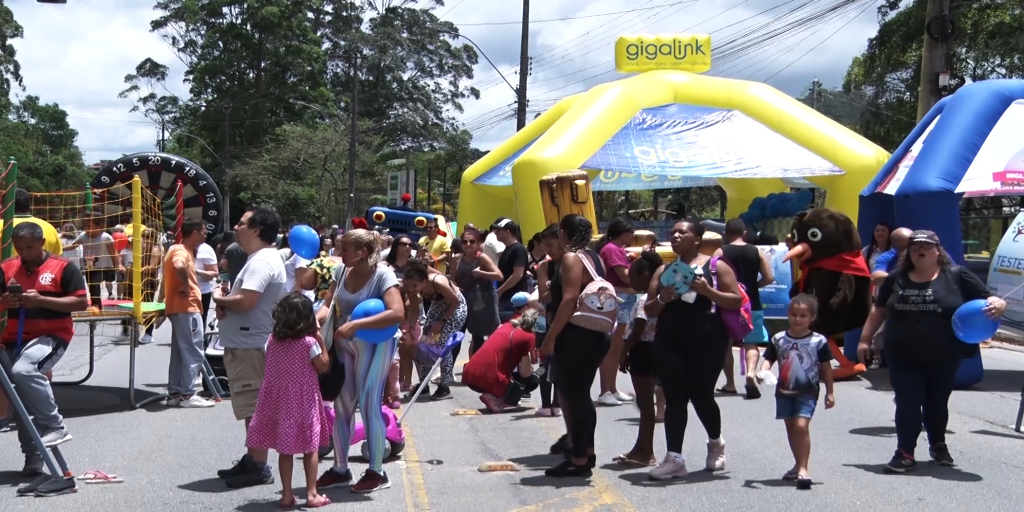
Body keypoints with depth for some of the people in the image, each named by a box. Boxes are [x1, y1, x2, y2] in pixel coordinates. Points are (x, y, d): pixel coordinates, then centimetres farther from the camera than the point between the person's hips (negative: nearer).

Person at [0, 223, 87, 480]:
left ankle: (55, 426, -20)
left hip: (51, 336, -6)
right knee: (23, 398, 7)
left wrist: (42, 300, -19)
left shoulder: (63, 267, -6)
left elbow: (81, 303, -11)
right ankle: (33, 457, 18)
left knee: (23, 371, -33)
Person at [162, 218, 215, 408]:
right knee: (193, 353, -6)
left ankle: (175, 393, 16)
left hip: (182, 308, 10)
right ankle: (188, 395, -4)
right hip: (186, 309, -10)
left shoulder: (182, 250, 17)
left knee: (180, 353, 13)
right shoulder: (181, 251, -15)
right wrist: (185, 287, -24)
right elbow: (179, 267, -36)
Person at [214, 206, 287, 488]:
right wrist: (226, 303, 0)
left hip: (249, 345, -11)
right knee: (252, 406, 17)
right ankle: (252, 460, 26)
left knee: (253, 406, -7)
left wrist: (219, 300, -9)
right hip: (247, 342, 11)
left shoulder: (261, 262, -18)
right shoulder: (262, 259, 17)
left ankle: (259, 467, -4)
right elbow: (243, 297, 21)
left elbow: (246, 301, -29)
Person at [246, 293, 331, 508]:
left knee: (284, 450, 9)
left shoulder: (272, 340, 0)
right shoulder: (309, 343, -14)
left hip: (279, 399, 4)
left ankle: (287, 495, 11)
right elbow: (323, 366, -4)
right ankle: (311, 494, 8)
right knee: (310, 449, 7)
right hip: (303, 400, -4)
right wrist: (320, 339, -1)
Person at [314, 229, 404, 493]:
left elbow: (397, 313, -28)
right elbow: (329, 304, 7)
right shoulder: (342, 271, 3)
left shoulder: (383, 275, -16)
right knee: (342, 405, 10)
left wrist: (355, 324, -32)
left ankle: (376, 472, 7)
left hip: (374, 344, -6)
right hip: (344, 344, 6)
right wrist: (316, 319, -17)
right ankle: (340, 469, 22)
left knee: (368, 404, -4)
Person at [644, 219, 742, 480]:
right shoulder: (664, 270, 15)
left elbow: (736, 301, -3)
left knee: (701, 395, 0)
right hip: (669, 342, 4)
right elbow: (649, 310, 14)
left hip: (707, 341, -4)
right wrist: (662, 298, -8)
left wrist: (707, 291, -17)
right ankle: (674, 458, -2)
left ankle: (716, 443, 27)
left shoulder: (716, 266, 3)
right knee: (674, 399, -1)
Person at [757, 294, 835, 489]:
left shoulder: (818, 341, -4)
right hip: (784, 391, 4)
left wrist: (829, 392, 4)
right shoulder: (778, 340, 2)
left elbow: (826, 367, 2)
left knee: (801, 425, -18)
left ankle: (803, 469, -15)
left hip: (808, 392, -4)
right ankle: (798, 465, 31)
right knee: (790, 427, 14)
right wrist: (763, 371, -21)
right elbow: (769, 359, 1)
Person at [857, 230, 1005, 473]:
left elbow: (989, 300, -4)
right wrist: (865, 339, 11)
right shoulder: (896, 279, 5)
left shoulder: (957, 276, -3)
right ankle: (905, 453, 2)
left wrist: (998, 304, -27)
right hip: (904, 357, 1)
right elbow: (879, 310, 14)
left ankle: (938, 445, 36)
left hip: (944, 358, -1)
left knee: (937, 403, 14)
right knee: (907, 404, -3)